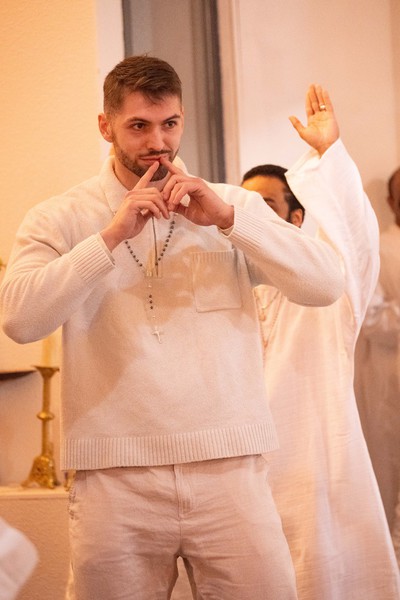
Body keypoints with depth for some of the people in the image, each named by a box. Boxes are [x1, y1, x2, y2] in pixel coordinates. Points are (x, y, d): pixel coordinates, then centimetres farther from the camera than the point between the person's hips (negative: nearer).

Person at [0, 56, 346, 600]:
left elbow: (327, 285, -1)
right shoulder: (59, 219, 6)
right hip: (114, 477, -1)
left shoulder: (233, 206, 11)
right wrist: (111, 236, -14)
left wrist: (227, 218, -9)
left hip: (229, 467, 1)